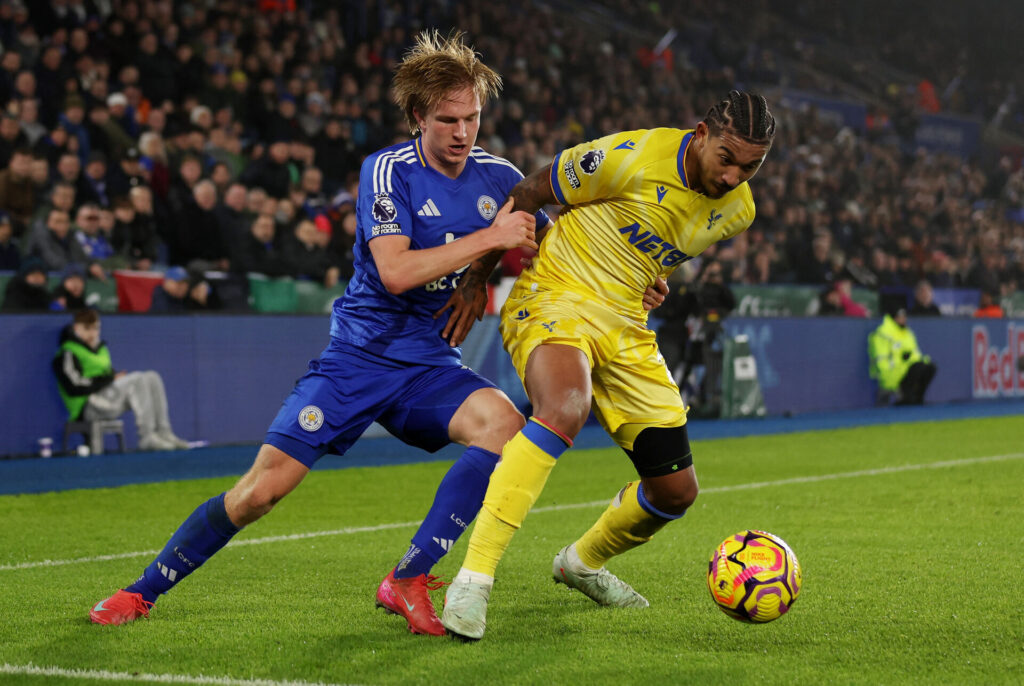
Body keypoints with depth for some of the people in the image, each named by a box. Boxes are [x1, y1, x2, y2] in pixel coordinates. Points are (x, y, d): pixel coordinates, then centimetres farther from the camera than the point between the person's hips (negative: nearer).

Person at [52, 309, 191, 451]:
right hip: (87, 407, -9)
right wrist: (111, 379, -14)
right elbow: (75, 387, -17)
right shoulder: (67, 354, -5)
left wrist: (117, 376, 0)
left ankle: (163, 433, -14)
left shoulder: (101, 349, 23)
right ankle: (147, 437, -31)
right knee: (137, 379, -25)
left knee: (152, 377, -7)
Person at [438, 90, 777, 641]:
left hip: (625, 327, 7)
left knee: (676, 490, 5)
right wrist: (475, 278, -4)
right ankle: (472, 581, -36)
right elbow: (528, 194, -8)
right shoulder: (634, 158, -20)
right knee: (564, 411, -39)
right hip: (553, 298, -7)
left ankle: (583, 562, 36)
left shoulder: (736, 211, 0)